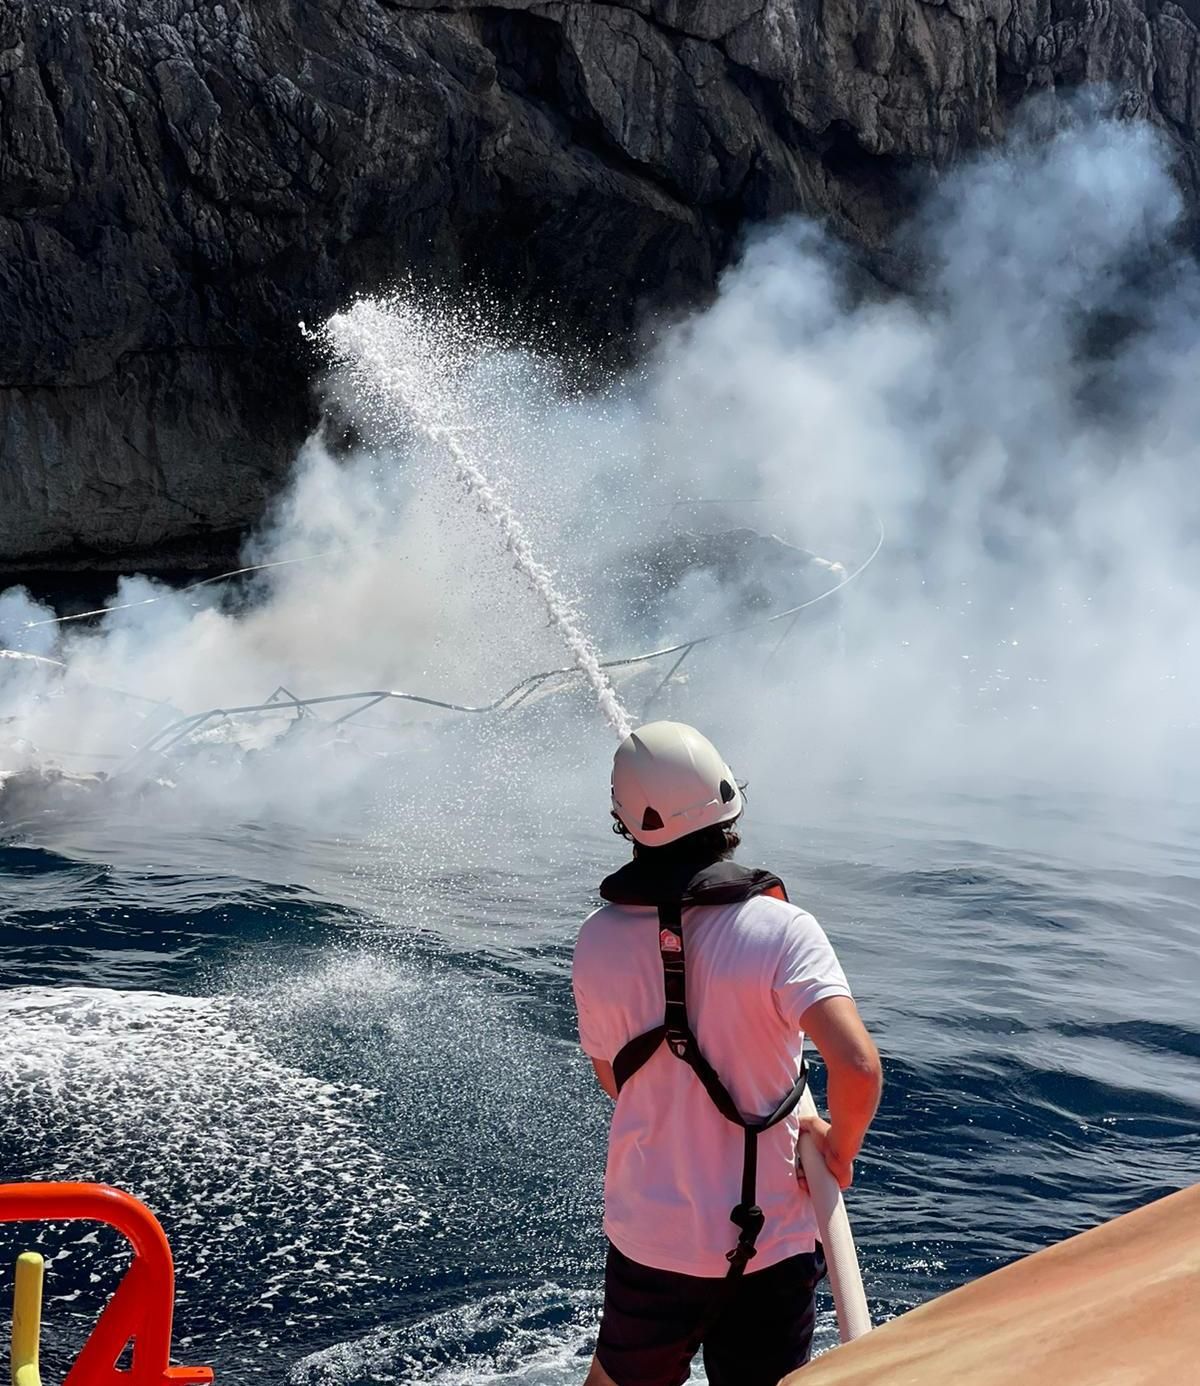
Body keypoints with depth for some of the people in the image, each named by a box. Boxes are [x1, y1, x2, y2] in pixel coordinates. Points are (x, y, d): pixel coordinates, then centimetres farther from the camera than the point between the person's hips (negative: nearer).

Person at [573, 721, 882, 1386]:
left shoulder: (598, 941, -8)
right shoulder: (780, 927, -18)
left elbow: (613, 1079, 6)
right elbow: (857, 1065, -28)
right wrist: (839, 1147, -10)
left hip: (645, 1235, 3)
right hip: (767, 1242, -2)